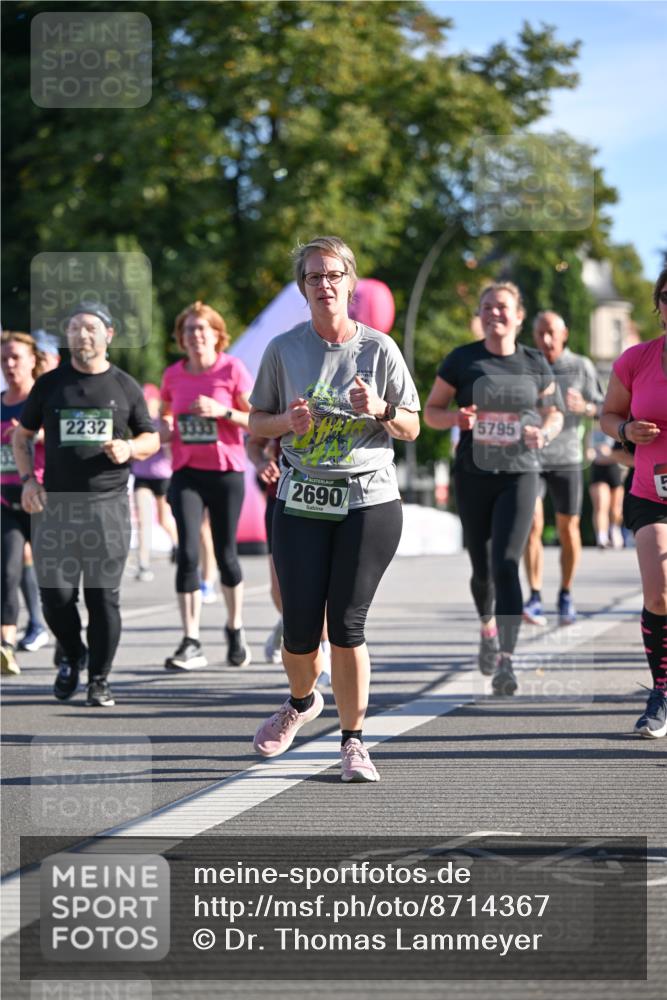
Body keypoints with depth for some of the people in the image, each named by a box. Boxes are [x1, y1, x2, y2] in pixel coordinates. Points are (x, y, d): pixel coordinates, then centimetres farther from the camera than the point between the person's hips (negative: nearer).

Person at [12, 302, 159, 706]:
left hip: (108, 503, -1)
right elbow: (22, 435, 16)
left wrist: (129, 449, -9)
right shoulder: (50, 384, 8)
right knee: (56, 593, -1)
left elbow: (152, 439, 13)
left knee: (104, 595, -2)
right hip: (56, 503, 1)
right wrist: (28, 479, 1)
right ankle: (72, 656, 26)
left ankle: (99, 679, 8)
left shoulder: (124, 386, 7)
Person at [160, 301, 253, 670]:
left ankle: (235, 628, 30)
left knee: (225, 554, 6)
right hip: (186, 472, 2)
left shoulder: (232, 369, -5)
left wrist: (223, 411, -20)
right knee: (187, 553, -11)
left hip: (226, 471, -2)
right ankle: (191, 643, -10)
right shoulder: (173, 375, 6)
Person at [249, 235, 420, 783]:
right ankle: (302, 701, 31)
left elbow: (412, 428, 7)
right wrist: (288, 420, -9)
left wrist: (380, 410, -14)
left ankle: (353, 741, 8)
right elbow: (257, 421, 12)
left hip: (370, 501, -1)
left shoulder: (379, 348, 2)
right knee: (300, 628, -2)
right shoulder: (283, 349, 5)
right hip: (301, 502, 1)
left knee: (347, 626, -6)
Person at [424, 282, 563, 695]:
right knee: (482, 569, 9)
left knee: (506, 564, -16)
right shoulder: (463, 360, 1)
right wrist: (456, 418, -16)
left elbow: (554, 413, 14)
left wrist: (544, 432, -9)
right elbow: (431, 410, 6)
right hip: (474, 475, 1)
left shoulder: (535, 363, 4)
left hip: (520, 474, -1)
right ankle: (487, 626, 42)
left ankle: (505, 661, -21)